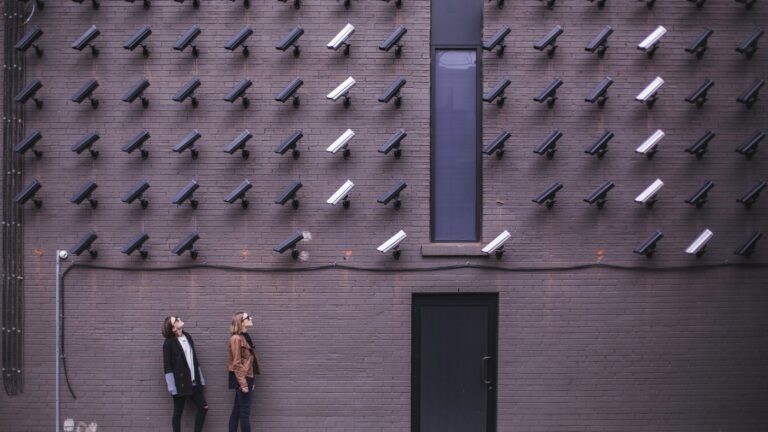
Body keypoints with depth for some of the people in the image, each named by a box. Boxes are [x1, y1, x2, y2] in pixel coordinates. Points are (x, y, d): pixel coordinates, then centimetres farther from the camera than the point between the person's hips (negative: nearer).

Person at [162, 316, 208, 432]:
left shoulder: (187, 336, 11)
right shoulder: (169, 343, -9)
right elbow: (167, 366, -12)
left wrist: (200, 378, 15)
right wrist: (172, 386, -17)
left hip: (193, 382, 7)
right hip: (180, 383, -7)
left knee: (203, 407, 4)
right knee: (178, 412, 2)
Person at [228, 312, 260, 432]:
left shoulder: (245, 337, 15)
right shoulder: (236, 338, -13)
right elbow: (237, 363, -17)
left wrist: (250, 381, 16)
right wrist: (243, 383, -20)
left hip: (246, 377, 9)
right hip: (241, 378, -9)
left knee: (237, 411, 10)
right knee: (244, 413, -6)